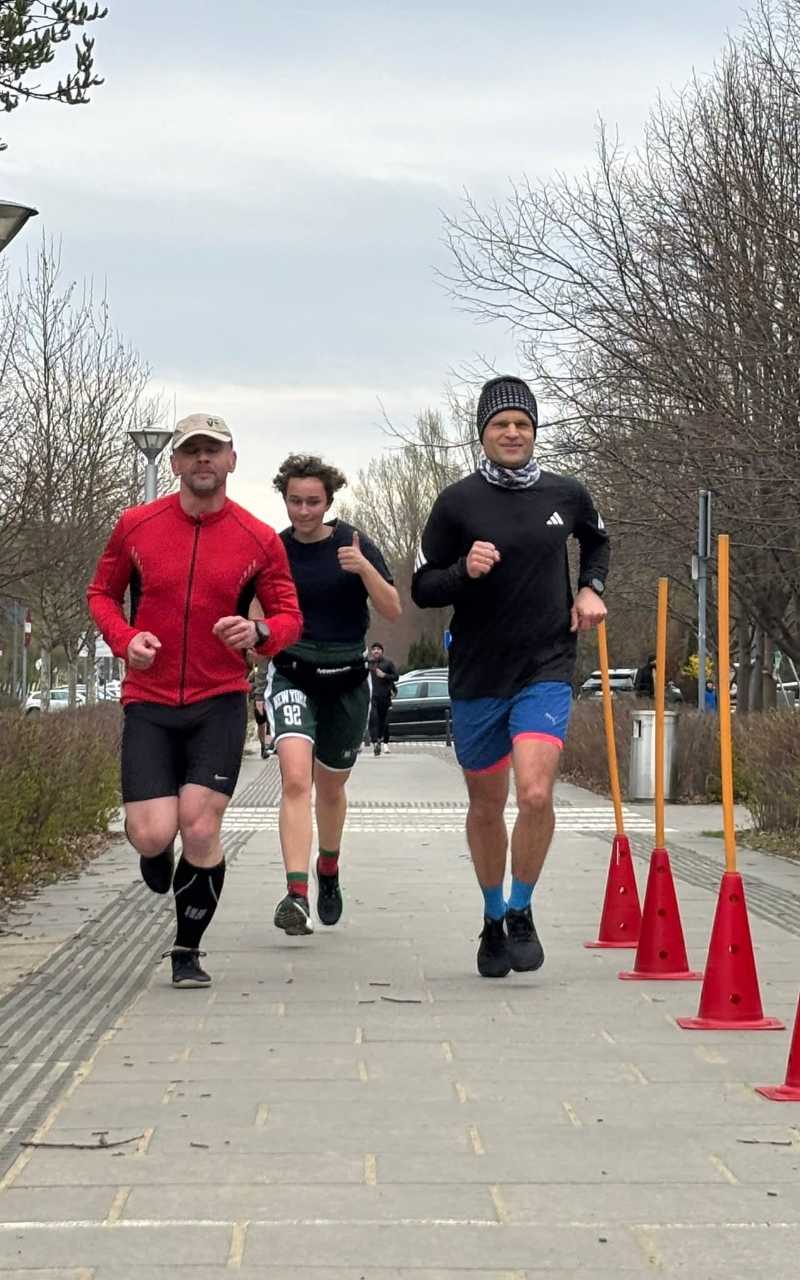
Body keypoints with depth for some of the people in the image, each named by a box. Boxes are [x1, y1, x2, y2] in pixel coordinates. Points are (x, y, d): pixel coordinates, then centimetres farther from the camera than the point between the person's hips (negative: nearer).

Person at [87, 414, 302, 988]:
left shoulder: (260, 540, 0)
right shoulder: (136, 526, 1)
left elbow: (289, 617, 8)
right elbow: (102, 592, 14)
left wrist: (260, 631, -16)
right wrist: (125, 638, -6)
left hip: (220, 703, 0)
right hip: (149, 703, 0)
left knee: (200, 826, -10)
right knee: (153, 834, -11)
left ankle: (188, 951, 10)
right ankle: (156, 854, 30)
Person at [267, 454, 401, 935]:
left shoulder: (354, 544, -5)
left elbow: (393, 610, -8)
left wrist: (364, 568, -23)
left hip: (347, 679, 1)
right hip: (292, 676, -1)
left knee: (330, 786, 15)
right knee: (296, 778, -22)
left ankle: (328, 869, 44)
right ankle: (297, 895, -29)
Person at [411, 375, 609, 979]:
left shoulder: (566, 494, 2)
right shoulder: (458, 502, -4)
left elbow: (597, 540, 25)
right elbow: (422, 589, 0)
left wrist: (591, 587, 7)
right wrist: (464, 571, -19)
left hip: (547, 669, 0)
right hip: (477, 674, 0)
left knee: (536, 794, -19)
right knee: (486, 805, 12)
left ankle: (522, 913, 3)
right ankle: (493, 919, 34)